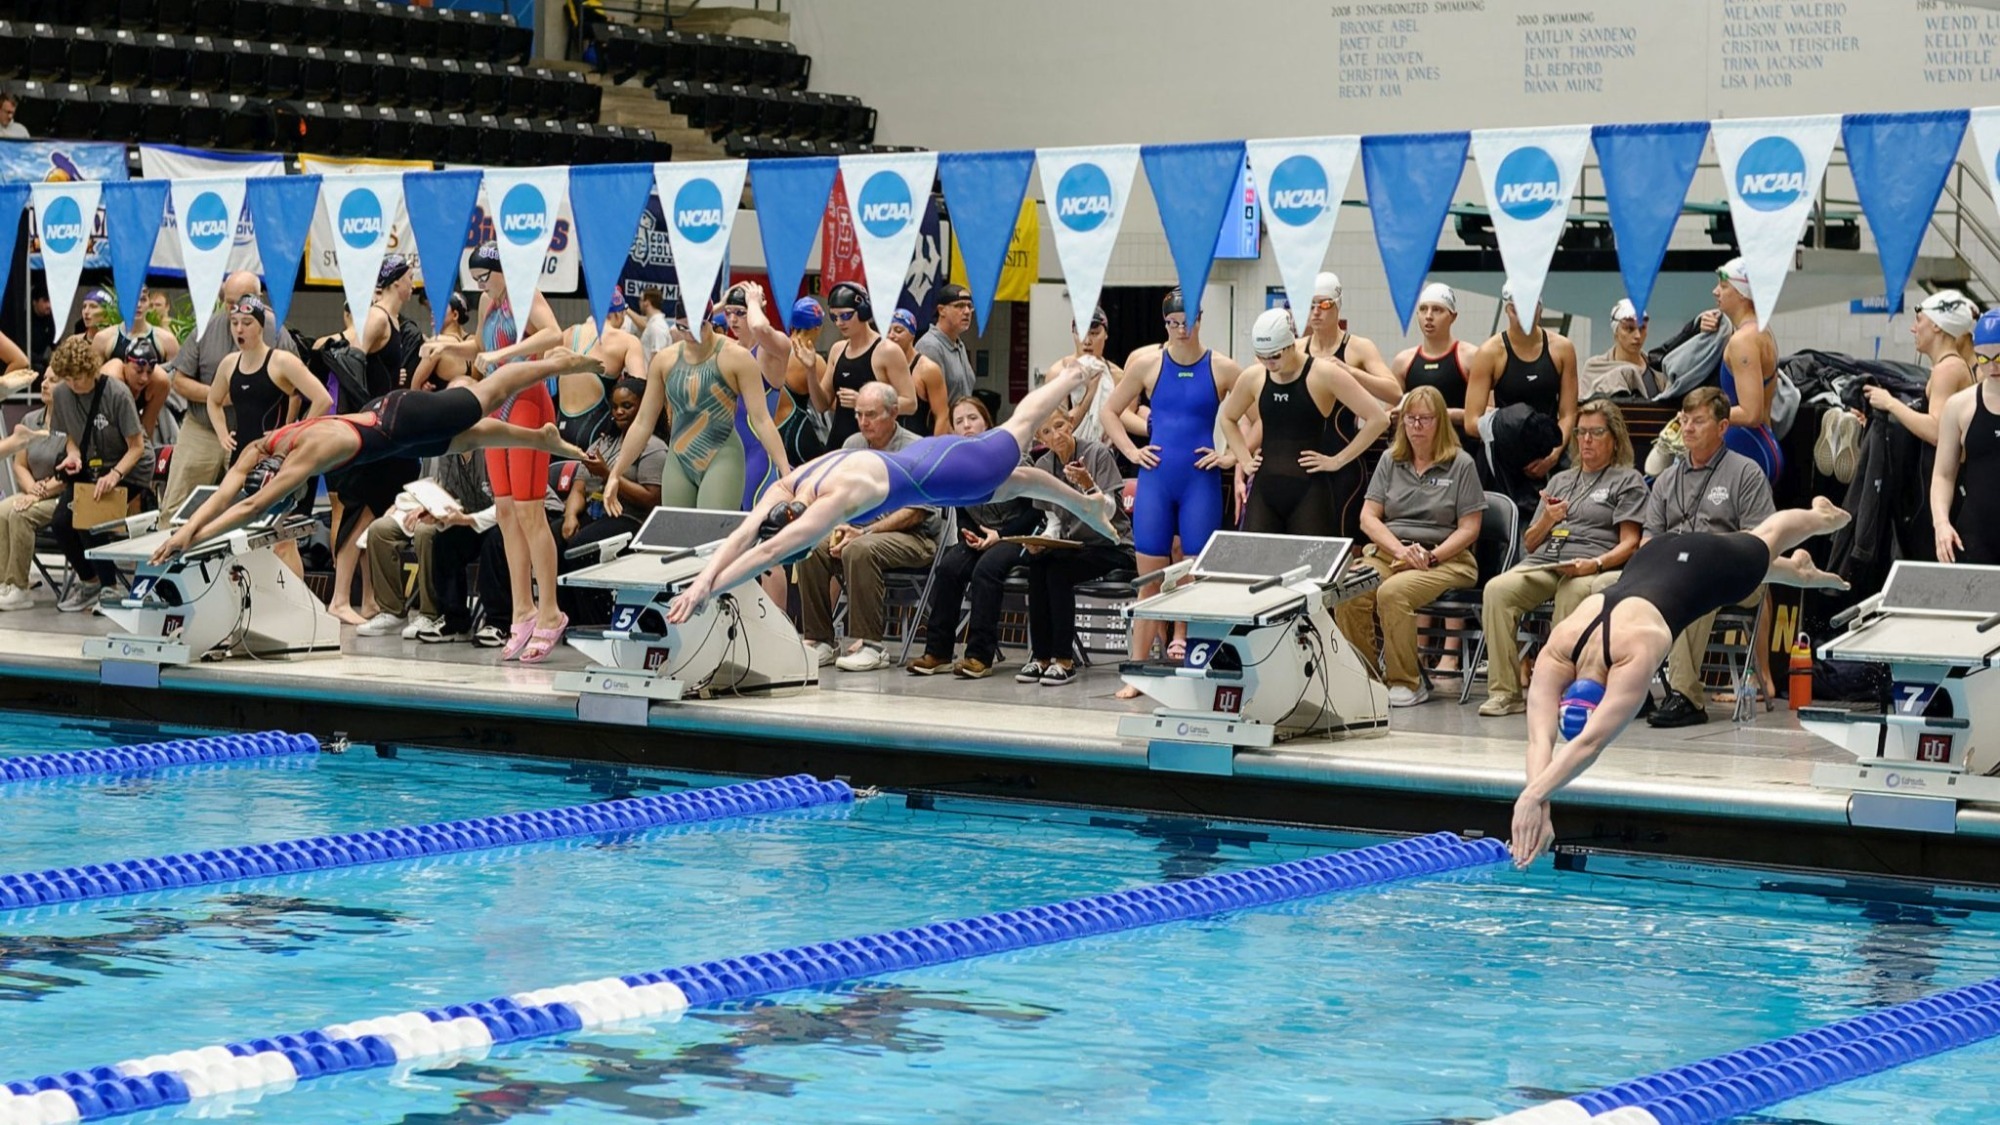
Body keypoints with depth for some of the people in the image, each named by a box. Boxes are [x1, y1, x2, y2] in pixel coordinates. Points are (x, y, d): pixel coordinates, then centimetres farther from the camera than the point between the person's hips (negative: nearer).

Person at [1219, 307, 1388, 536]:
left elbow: (1378, 419, -10)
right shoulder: (1253, 378, 6)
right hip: (1264, 490, 4)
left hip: (1308, 492, -4)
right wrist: (1244, 459, 13)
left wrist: (1338, 460, -9)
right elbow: (1228, 419, 27)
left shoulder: (1324, 375, -8)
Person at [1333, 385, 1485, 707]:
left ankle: (1407, 683, -22)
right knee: (1347, 593, -28)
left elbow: (1469, 528, 0)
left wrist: (1431, 557, -14)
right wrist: (1400, 550, -8)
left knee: (1392, 592, -34)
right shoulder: (1390, 461, 16)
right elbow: (1368, 517, 9)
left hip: (1444, 557, -4)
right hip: (1386, 551, 4)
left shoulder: (1460, 464, 5)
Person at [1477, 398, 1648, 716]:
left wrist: (1595, 564, -16)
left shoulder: (1628, 480, 15)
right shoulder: (1560, 480, 31)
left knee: (1573, 592, -41)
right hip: (1543, 562, 4)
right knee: (1496, 589, -28)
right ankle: (1504, 692, -29)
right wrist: (1547, 519, 7)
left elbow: (1629, 543, 3)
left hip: (1590, 567, -4)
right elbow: (1529, 543, 28)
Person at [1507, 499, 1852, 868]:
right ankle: (1800, 571, 71)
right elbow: (1540, 740, -47)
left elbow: (1590, 744, -59)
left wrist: (1533, 797, -69)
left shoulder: (1635, 657, -49)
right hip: (1652, 558, 4)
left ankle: (1822, 516, 65)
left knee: (1764, 541, 31)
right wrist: (1541, 809, -63)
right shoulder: (1554, 655, -38)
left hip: (1702, 563, -4)